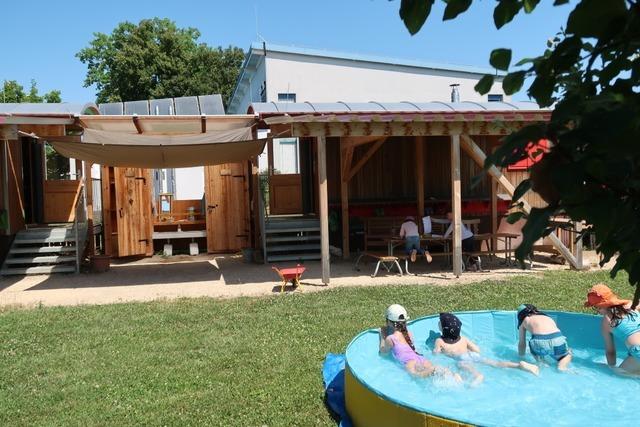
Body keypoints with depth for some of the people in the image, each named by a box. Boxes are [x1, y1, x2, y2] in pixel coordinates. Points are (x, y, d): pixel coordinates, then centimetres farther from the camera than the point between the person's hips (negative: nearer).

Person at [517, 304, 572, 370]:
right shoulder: (548, 318, 36)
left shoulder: (525, 320, 26)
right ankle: (562, 367, 8)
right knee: (568, 355, 33)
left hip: (539, 342, -1)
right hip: (557, 339, 1)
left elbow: (522, 343, 31)